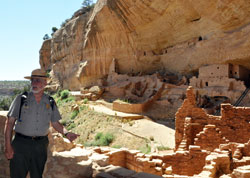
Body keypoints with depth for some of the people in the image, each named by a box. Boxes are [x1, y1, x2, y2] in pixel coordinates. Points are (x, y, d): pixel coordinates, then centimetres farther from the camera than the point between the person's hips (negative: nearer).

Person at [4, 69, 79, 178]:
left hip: (41, 145, 2)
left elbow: (55, 123, 12)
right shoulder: (21, 99, -1)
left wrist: (66, 133, -7)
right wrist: (8, 146, -8)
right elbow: (10, 122, -1)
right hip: (21, 144, -2)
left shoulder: (50, 103, 6)